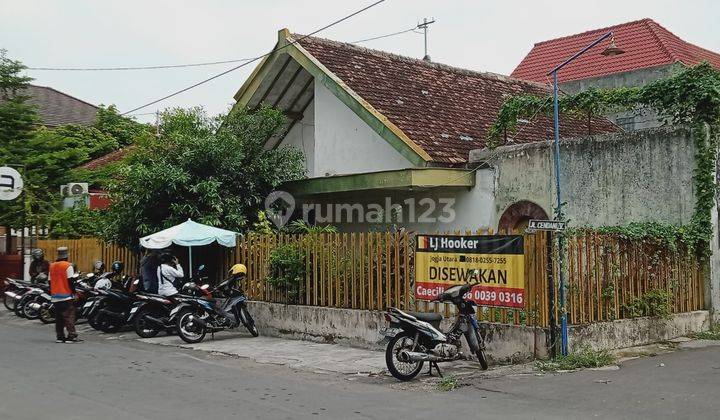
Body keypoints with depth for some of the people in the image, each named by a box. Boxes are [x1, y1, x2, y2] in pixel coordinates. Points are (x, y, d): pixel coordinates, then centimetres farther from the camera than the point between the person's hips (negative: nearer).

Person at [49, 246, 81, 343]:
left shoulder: (52, 266, 11)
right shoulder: (68, 266, -8)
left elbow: (50, 281, 13)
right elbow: (70, 281, -13)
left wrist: (51, 294, 20)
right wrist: (73, 292, -6)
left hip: (55, 297, 6)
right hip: (66, 296, -6)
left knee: (58, 318, 11)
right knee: (69, 316, -7)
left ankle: (60, 336, 10)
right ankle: (71, 336, -12)